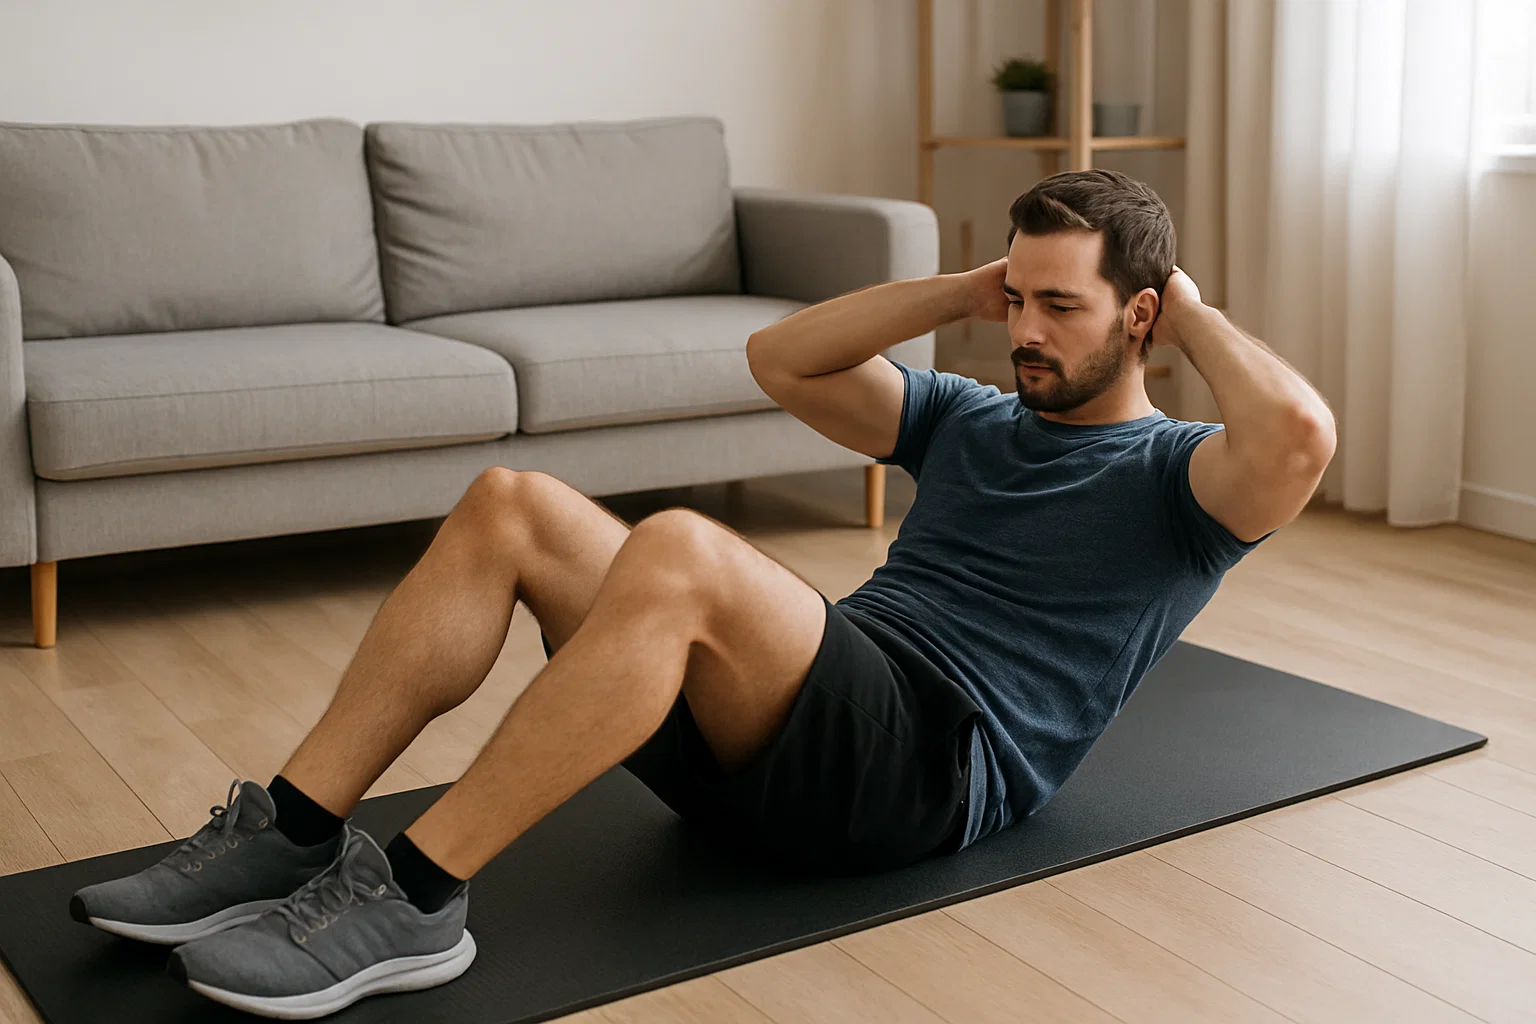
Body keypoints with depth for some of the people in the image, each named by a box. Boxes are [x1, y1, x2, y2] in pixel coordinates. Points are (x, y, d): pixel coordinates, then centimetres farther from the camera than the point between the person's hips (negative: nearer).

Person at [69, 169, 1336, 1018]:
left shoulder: (1175, 478, 7)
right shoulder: (972, 422, 28)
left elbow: (1300, 433, -17)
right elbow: (783, 360, 25)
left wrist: (1193, 314, 1)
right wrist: (964, 292, 21)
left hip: (931, 765, -7)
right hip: (783, 731, 8)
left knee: (677, 549, -36)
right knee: (511, 506, -11)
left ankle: (412, 899, -30)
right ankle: (291, 833, -15)